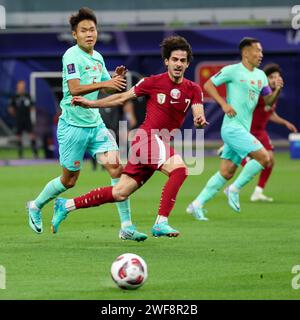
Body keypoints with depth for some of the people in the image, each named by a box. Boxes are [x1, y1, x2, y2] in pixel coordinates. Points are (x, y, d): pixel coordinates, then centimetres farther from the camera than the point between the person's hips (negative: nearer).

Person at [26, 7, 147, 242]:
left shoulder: (97, 57, 10)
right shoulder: (72, 56, -13)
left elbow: (109, 88, 20)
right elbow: (74, 89, -25)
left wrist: (117, 78, -1)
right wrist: (105, 83, -32)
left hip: (95, 123, 6)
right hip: (73, 125, -6)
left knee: (116, 168, -8)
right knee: (69, 180, 5)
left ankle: (127, 227, -6)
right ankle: (35, 207, 33)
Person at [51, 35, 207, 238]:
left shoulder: (193, 90, 6)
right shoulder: (154, 82, -3)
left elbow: (198, 113, -8)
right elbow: (122, 98, 7)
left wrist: (200, 120, -33)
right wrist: (90, 103, 5)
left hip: (162, 143, 5)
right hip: (148, 137, -5)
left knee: (120, 193, 9)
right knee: (179, 169, -30)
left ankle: (67, 206, 23)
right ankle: (161, 223, -30)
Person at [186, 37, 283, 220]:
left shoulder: (260, 75, 15)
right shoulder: (233, 70, -7)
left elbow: (269, 101, 19)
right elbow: (208, 84, -4)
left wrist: (277, 90, -2)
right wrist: (224, 104, -15)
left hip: (243, 130, 8)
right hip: (233, 127, -8)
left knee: (227, 172, 7)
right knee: (264, 158, -17)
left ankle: (197, 204, 13)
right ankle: (234, 190, -4)